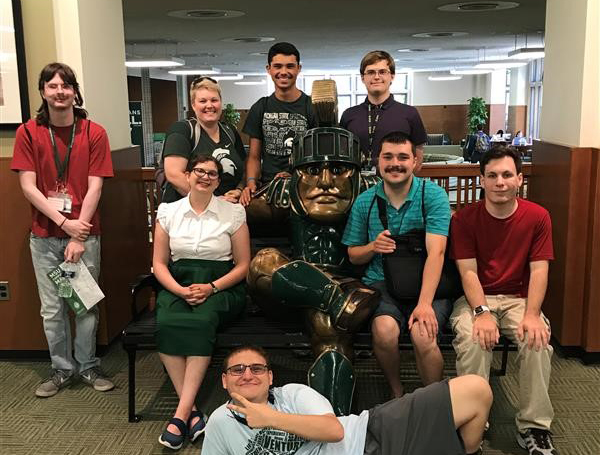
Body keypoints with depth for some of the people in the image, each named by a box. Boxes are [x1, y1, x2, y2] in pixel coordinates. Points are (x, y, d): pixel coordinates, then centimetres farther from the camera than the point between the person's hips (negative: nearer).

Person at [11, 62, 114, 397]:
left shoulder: (94, 133, -1)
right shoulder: (28, 133, 1)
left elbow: (94, 187, -6)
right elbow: (28, 187, -4)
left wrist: (79, 237, -12)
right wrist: (64, 223, -14)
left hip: (85, 233, -1)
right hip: (45, 235, 1)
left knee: (86, 303, 7)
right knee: (52, 308, 8)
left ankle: (88, 366, 24)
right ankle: (62, 369, 25)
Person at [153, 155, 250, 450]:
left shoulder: (233, 213, 2)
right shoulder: (168, 211, 8)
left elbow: (243, 265, 3)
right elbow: (159, 263, 8)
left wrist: (211, 288, -13)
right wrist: (180, 291, -11)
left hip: (220, 286, -2)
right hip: (177, 284, 2)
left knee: (201, 321, -34)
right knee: (167, 324, -31)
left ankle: (181, 414, -30)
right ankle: (192, 411, -26)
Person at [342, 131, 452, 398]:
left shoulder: (433, 196, -4)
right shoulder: (365, 202, 7)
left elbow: (436, 252, -15)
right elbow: (353, 256, 15)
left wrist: (425, 303, -26)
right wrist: (373, 247, -10)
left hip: (427, 284, -1)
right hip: (381, 283, 2)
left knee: (423, 336, -30)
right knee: (385, 330, -29)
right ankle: (396, 393, 1)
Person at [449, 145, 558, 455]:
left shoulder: (537, 217, -2)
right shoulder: (464, 218, -5)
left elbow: (538, 271, -7)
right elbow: (468, 272, -11)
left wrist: (532, 314, -23)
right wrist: (482, 312, -27)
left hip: (518, 298, 1)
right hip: (475, 299, -1)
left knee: (538, 340, -28)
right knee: (473, 340, -31)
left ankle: (534, 427, -11)